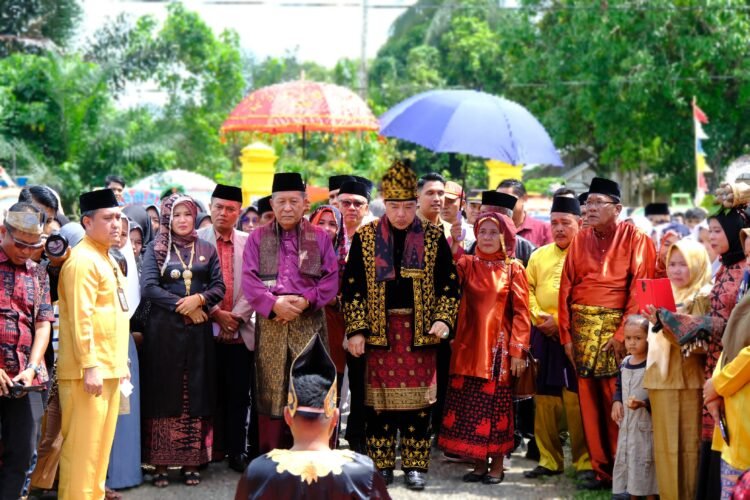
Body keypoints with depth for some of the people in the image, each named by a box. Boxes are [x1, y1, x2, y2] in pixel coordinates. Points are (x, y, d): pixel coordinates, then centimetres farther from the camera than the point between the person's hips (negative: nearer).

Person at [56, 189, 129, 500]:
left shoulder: (106, 258, 16)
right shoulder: (82, 260, -14)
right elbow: (80, 319, -20)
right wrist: (89, 366, -23)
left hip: (109, 368, 10)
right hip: (88, 370, -10)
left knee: (101, 445, 13)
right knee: (82, 446, -5)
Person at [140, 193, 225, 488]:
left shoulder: (207, 250, 11)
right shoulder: (156, 249, 4)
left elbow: (219, 287, 6)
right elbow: (148, 287, -7)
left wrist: (199, 299, -14)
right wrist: (182, 305, -13)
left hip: (198, 331, 2)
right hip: (163, 330, -2)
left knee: (195, 396, 1)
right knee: (164, 395, -2)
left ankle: (191, 463, 5)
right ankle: (160, 464, 1)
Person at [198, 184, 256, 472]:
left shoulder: (249, 243, 8)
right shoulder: (197, 240, 1)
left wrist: (236, 316, -8)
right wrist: (216, 315, -10)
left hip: (240, 331, 2)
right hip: (207, 330, -2)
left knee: (239, 395, 3)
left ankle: (237, 452, 10)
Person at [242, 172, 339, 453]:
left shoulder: (320, 238, 8)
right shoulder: (258, 238, 8)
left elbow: (331, 280, 2)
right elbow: (249, 280, 0)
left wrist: (306, 300, -14)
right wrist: (274, 304, -16)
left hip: (309, 324, 0)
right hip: (270, 325, 0)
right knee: (271, 391, 2)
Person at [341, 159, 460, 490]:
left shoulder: (434, 238, 3)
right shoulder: (365, 238, 2)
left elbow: (449, 285, 4)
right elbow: (352, 287, 2)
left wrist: (443, 320, -10)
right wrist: (356, 330, -5)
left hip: (420, 331, 0)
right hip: (379, 330, 0)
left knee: (417, 401, 2)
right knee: (380, 401, 3)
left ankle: (415, 466, 12)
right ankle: (381, 466, 13)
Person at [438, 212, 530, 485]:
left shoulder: (513, 268, 0)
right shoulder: (467, 264, 6)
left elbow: (521, 313, -3)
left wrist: (518, 351, -9)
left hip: (498, 346, -3)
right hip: (470, 346, 3)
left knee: (496, 403, 2)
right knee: (470, 404, 5)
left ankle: (497, 464, 13)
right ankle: (480, 463, 16)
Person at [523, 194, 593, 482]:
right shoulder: (539, 255, 15)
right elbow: (527, 288, 12)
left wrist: (560, 319, -15)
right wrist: (538, 316, -5)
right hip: (543, 334, 5)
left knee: (576, 398, -7)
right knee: (545, 398, 8)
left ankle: (584, 461, 1)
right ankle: (549, 460, 17)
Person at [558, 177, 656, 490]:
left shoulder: (635, 239, -2)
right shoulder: (581, 240, 11)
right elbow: (566, 287, 9)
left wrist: (623, 333, -14)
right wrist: (566, 334, 2)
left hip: (618, 329, -4)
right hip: (583, 329, 4)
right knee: (589, 402, 5)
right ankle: (602, 470, 13)